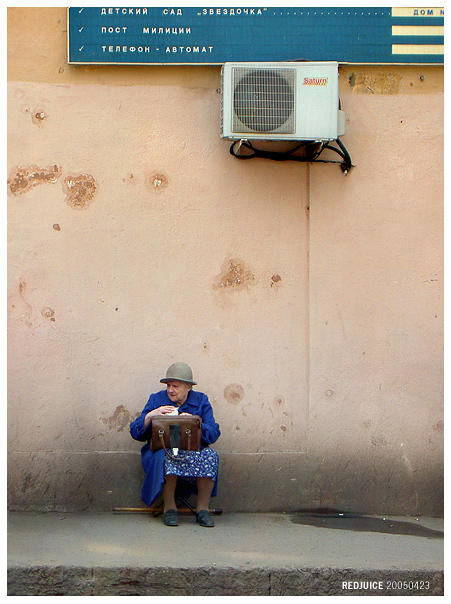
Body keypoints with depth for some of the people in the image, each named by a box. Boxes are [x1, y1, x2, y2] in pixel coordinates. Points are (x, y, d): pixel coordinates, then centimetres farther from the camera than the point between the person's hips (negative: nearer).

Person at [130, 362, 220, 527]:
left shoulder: (201, 400, 10)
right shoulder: (156, 399, 9)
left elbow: (214, 434, -2)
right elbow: (135, 432, 1)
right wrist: (150, 416, -16)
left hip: (194, 450, 1)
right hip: (161, 450, -1)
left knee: (210, 455, -31)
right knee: (166, 456, -36)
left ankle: (203, 508, -19)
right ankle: (169, 508, -21)